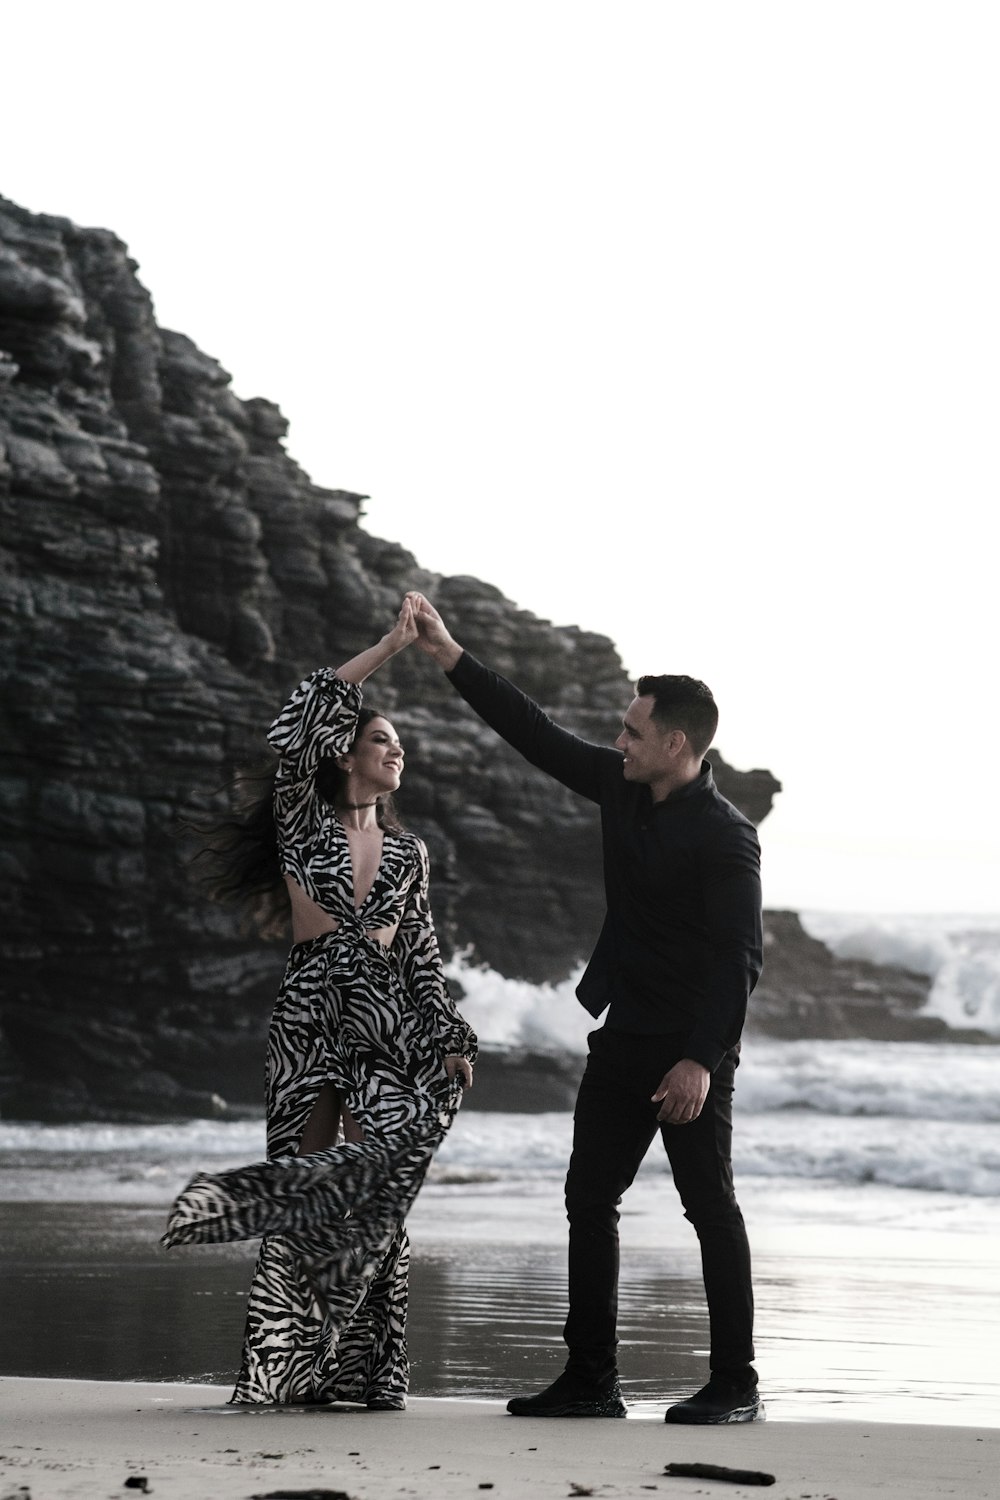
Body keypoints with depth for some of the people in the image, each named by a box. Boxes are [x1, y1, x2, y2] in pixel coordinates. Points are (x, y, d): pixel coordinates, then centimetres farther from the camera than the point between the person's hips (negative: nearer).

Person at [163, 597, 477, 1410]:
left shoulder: (409, 851, 17)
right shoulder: (303, 824, 6)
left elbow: (423, 950, 17)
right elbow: (293, 730, -9)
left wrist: (452, 1040, 8)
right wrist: (384, 650, -8)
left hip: (390, 1022, 3)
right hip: (314, 1013, -3)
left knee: (369, 1183, -8)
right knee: (323, 1173, -7)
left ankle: (367, 1366, -4)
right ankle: (307, 1366, -2)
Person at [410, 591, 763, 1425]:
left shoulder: (725, 836, -16)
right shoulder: (622, 787, 6)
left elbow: (739, 956, -19)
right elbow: (536, 732, 12)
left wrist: (701, 1060, -25)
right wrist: (449, 654, 10)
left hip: (692, 1047, -8)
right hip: (623, 1038, 8)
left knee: (710, 1206, -3)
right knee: (590, 1198, 7)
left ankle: (735, 1386, 3)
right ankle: (591, 1379, 11)